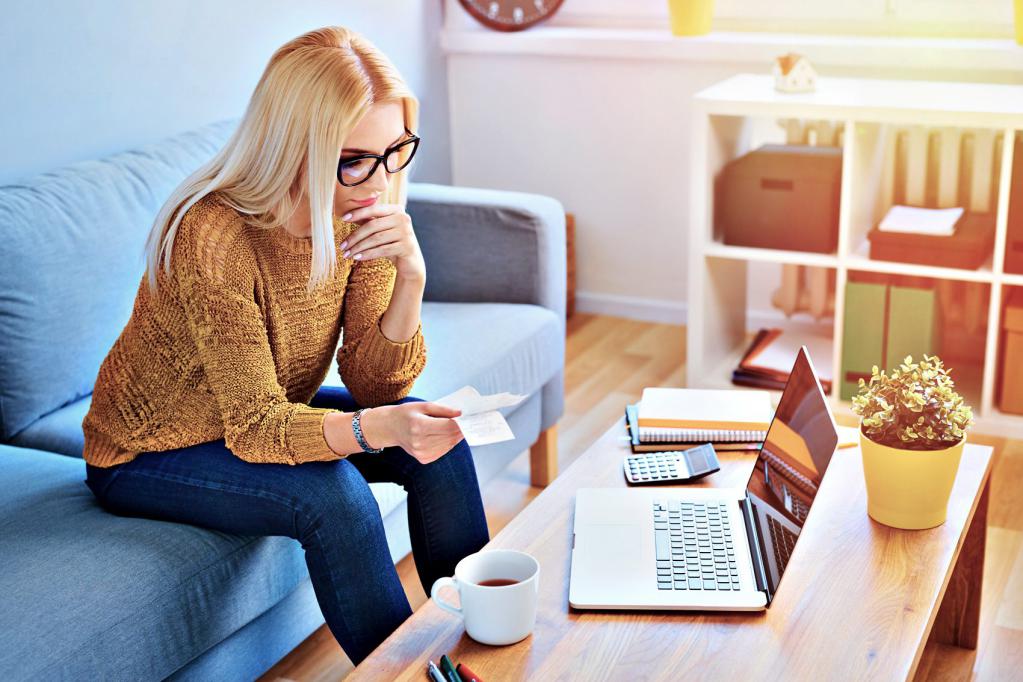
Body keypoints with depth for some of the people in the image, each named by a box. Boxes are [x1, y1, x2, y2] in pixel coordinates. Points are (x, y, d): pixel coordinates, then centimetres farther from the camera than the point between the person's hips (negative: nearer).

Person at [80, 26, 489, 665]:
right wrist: (379, 427, -47)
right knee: (333, 493, -29)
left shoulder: (362, 212, -13)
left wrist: (410, 277, -30)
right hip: (146, 454, -6)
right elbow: (255, 426, -31)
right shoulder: (213, 235, -32)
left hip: (264, 414, 6)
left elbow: (373, 384, -13)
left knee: (440, 441, -11)